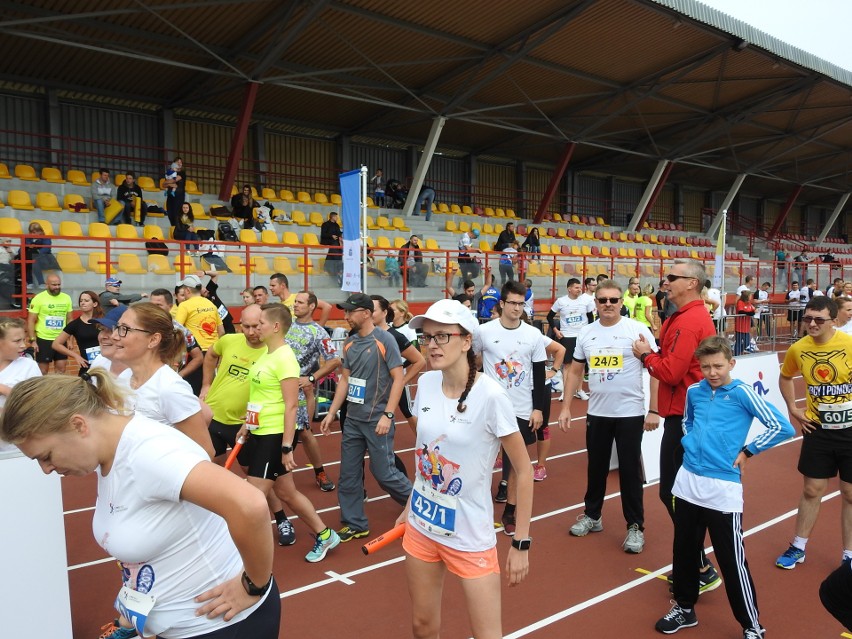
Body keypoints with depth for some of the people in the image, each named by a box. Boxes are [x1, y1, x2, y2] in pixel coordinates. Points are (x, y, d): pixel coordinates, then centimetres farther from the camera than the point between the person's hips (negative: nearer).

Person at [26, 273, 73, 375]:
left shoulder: (66, 298, 2)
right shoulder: (38, 298, -9)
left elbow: (69, 319, 10)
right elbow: (31, 321, -7)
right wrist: (32, 341, -13)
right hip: (43, 339, -3)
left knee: (61, 368, 8)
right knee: (43, 370, 6)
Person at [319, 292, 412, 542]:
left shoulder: (384, 340, -12)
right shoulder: (349, 343, 7)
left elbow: (398, 377, -14)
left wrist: (387, 415, -18)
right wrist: (332, 413, 12)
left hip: (376, 420, -7)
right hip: (352, 419, 7)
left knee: (383, 472, 0)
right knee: (348, 474, 9)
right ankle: (355, 524, 23)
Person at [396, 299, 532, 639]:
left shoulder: (490, 395, -21)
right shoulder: (426, 383, -3)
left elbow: (524, 470, -13)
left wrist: (521, 543, -12)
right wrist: (410, 506, 15)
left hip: (470, 536, -5)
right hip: (420, 525, 5)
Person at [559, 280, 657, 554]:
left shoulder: (638, 330, -8)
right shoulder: (586, 333, 4)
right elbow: (575, 371, 12)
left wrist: (654, 409, -11)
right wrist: (566, 407, 8)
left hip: (630, 413, -4)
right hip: (597, 413, 4)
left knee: (630, 470, 4)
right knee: (596, 467, 15)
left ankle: (635, 526, 19)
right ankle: (592, 516, 33)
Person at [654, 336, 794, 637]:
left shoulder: (742, 392, -8)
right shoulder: (694, 391, 7)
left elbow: (782, 428, -10)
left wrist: (746, 452, -6)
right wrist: (692, 445, 10)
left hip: (723, 488, -5)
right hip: (687, 482, 6)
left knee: (732, 561, 2)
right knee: (684, 550, 16)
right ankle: (684, 608, 34)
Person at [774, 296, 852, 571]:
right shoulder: (798, 349, -5)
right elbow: (785, 377, 15)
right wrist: (793, 409, 8)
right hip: (818, 430, 2)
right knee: (812, 490, 11)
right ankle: (798, 547, 26)